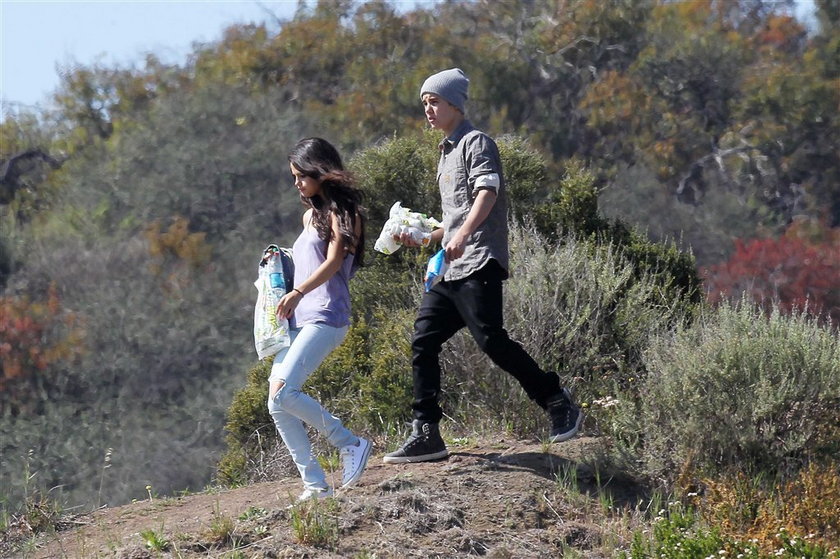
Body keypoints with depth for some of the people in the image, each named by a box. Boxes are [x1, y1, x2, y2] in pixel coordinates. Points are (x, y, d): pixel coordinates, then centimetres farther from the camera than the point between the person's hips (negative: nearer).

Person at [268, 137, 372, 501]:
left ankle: (350, 444, -11)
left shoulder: (340, 212, -1)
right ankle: (314, 483, -2)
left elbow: (334, 261, -15)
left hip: (325, 318, -9)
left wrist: (299, 292, -30)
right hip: (296, 321, 9)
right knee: (277, 404, -4)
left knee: (283, 392, -24)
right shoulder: (310, 215, 24)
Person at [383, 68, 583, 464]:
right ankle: (426, 435, 1)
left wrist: (462, 235, -34)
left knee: (491, 340, -17)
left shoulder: (476, 143, -3)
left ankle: (560, 406, -7)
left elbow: (487, 192, -20)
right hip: (449, 269, 9)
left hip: (478, 264, -9)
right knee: (423, 341, 0)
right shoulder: (446, 153, 25)